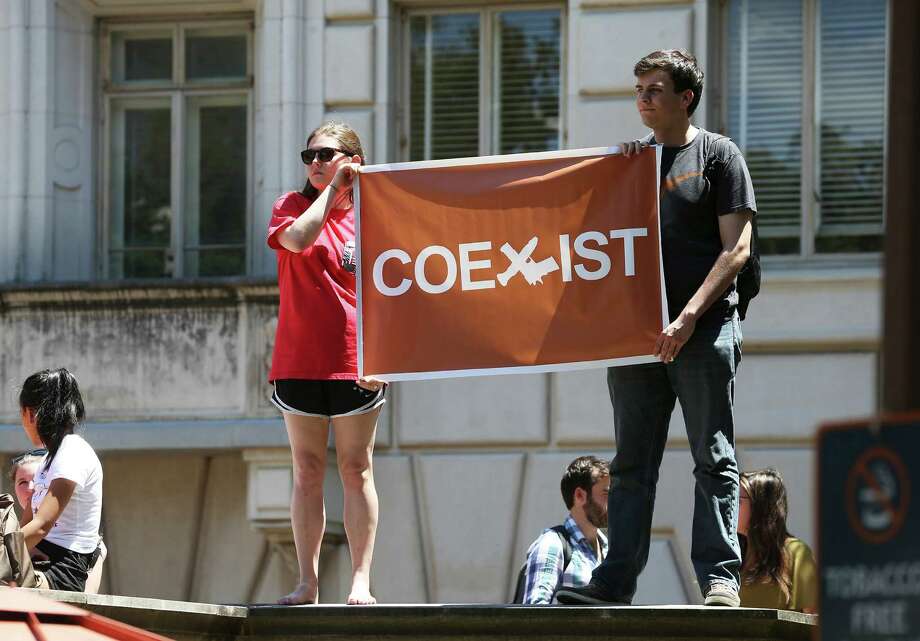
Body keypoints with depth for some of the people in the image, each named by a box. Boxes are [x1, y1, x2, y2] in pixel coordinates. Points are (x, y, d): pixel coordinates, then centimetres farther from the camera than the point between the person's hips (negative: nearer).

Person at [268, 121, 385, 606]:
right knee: (307, 472, 4)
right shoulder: (292, 206, 7)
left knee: (356, 470, 0)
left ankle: (361, 580, 1)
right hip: (298, 362, 1)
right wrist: (333, 188, -10)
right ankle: (307, 582, 6)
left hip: (354, 365, -1)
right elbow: (297, 239, -18)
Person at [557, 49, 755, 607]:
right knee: (632, 464, 3)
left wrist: (690, 316, -15)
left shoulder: (718, 155, 3)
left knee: (714, 458, -5)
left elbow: (736, 249, -4)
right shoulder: (633, 159, 19)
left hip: (705, 330, -5)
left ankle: (720, 575, -6)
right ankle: (615, 581, 2)